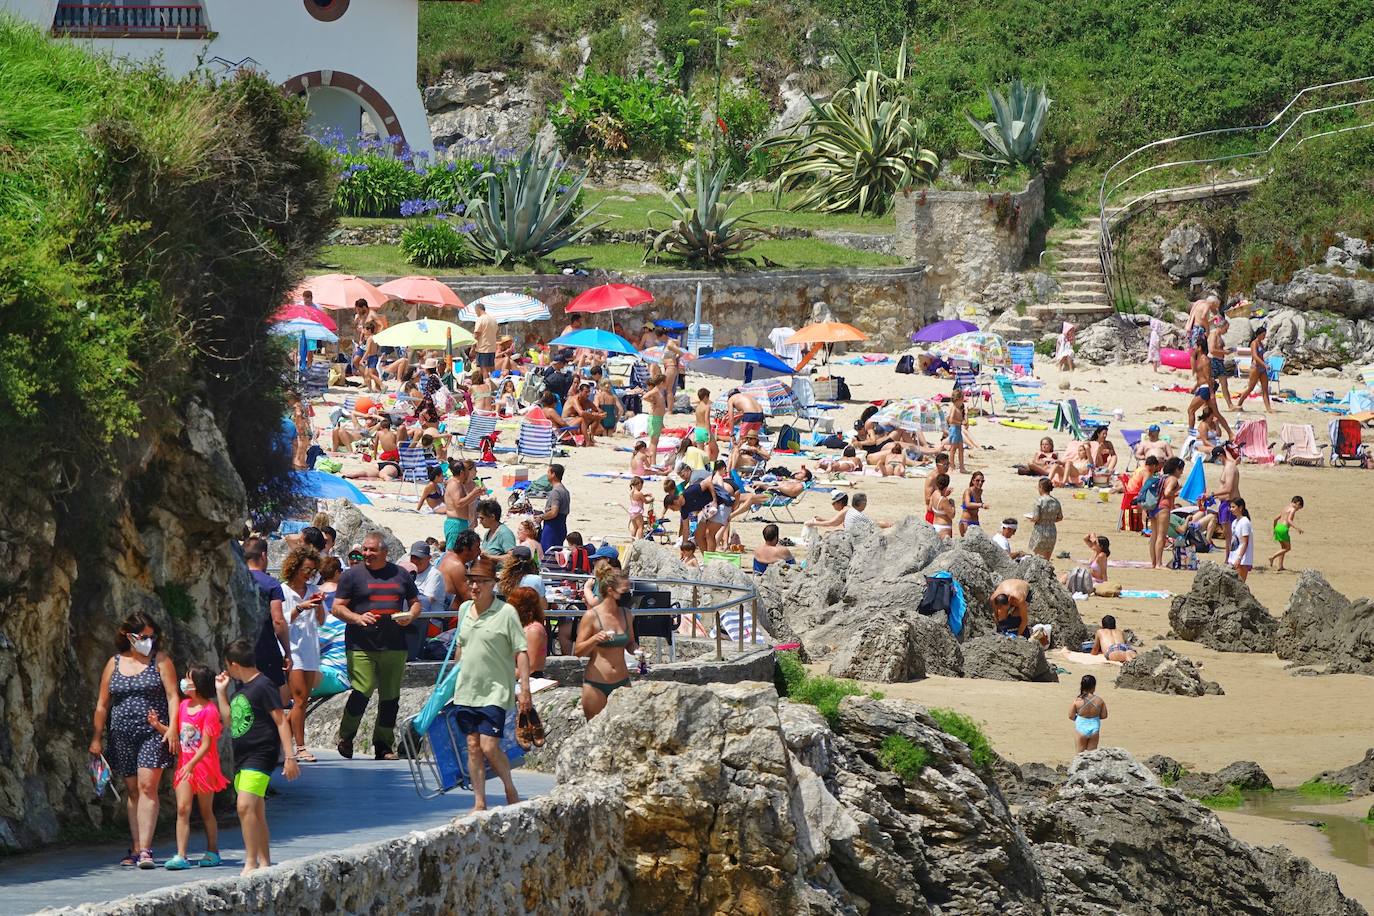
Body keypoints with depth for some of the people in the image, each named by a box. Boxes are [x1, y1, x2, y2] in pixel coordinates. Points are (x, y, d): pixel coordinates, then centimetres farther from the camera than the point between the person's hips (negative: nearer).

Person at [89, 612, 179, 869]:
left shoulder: (160, 661, 3)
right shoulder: (114, 663, 10)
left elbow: (172, 696, -3)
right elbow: (102, 704, 12)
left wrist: (173, 727, -15)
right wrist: (96, 738, 8)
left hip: (153, 732, -4)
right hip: (122, 736, 4)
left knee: (147, 787, -14)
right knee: (132, 790, 8)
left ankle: (145, 850, -17)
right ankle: (135, 848, 13)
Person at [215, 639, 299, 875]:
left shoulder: (263, 686, -12)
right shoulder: (239, 687, 15)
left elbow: (281, 721, -13)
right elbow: (229, 719, 25)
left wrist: (289, 757, -17)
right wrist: (221, 691, 17)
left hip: (260, 755, -10)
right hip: (241, 757, 10)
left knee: (245, 806, -20)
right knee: (256, 812, 12)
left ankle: (251, 863, -20)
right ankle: (264, 863, 17)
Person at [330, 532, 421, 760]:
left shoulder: (401, 575, 14)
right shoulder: (352, 575, 4)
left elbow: (415, 602, 22)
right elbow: (337, 608, 2)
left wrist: (410, 616, -1)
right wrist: (358, 618, -16)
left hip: (395, 647, 3)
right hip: (361, 645, -3)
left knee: (390, 697, 3)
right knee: (362, 692, -13)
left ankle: (383, 746, 13)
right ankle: (345, 737, 8)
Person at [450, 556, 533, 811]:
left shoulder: (506, 613, -9)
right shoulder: (464, 610, 9)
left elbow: (521, 652, -10)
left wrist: (525, 689, -15)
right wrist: (454, 679, 25)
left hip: (494, 692, -6)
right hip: (466, 691, 6)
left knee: (489, 747, -11)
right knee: (473, 746, 4)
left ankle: (511, 791, 11)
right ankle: (479, 803, 9)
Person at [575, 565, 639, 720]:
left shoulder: (626, 615, 6)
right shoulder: (592, 616, -9)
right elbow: (578, 651, -7)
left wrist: (636, 649, -1)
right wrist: (595, 639, -25)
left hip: (622, 683, 4)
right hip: (596, 683, -4)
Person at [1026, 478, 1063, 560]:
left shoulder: (1039, 501, -14)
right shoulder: (1056, 502, 2)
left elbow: (1036, 518, -16)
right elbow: (1060, 518, 9)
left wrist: (1031, 518, 5)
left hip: (1040, 532, -5)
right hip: (1052, 533, 5)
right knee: (1046, 560, 14)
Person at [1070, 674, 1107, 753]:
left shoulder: (1077, 700, -15)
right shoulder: (1099, 700, -11)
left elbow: (1071, 716, -7)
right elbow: (1104, 715, -1)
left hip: (1082, 729, -1)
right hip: (1094, 728, 1)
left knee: (1081, 753, 13)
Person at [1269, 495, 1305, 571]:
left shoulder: (1286, 508, 20)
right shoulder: (1293, 509, -6)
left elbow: (1275, 518, 25)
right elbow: (1289, 520, -21)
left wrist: (1274, 529, 37)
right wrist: (1297, 528, -25)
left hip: (1278, 527, 9)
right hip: (1284, 528, -9)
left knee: (1283, 547, 18)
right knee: (1288, 548, 3)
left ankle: (1280, 566, 16)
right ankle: (1272, 558, -9)